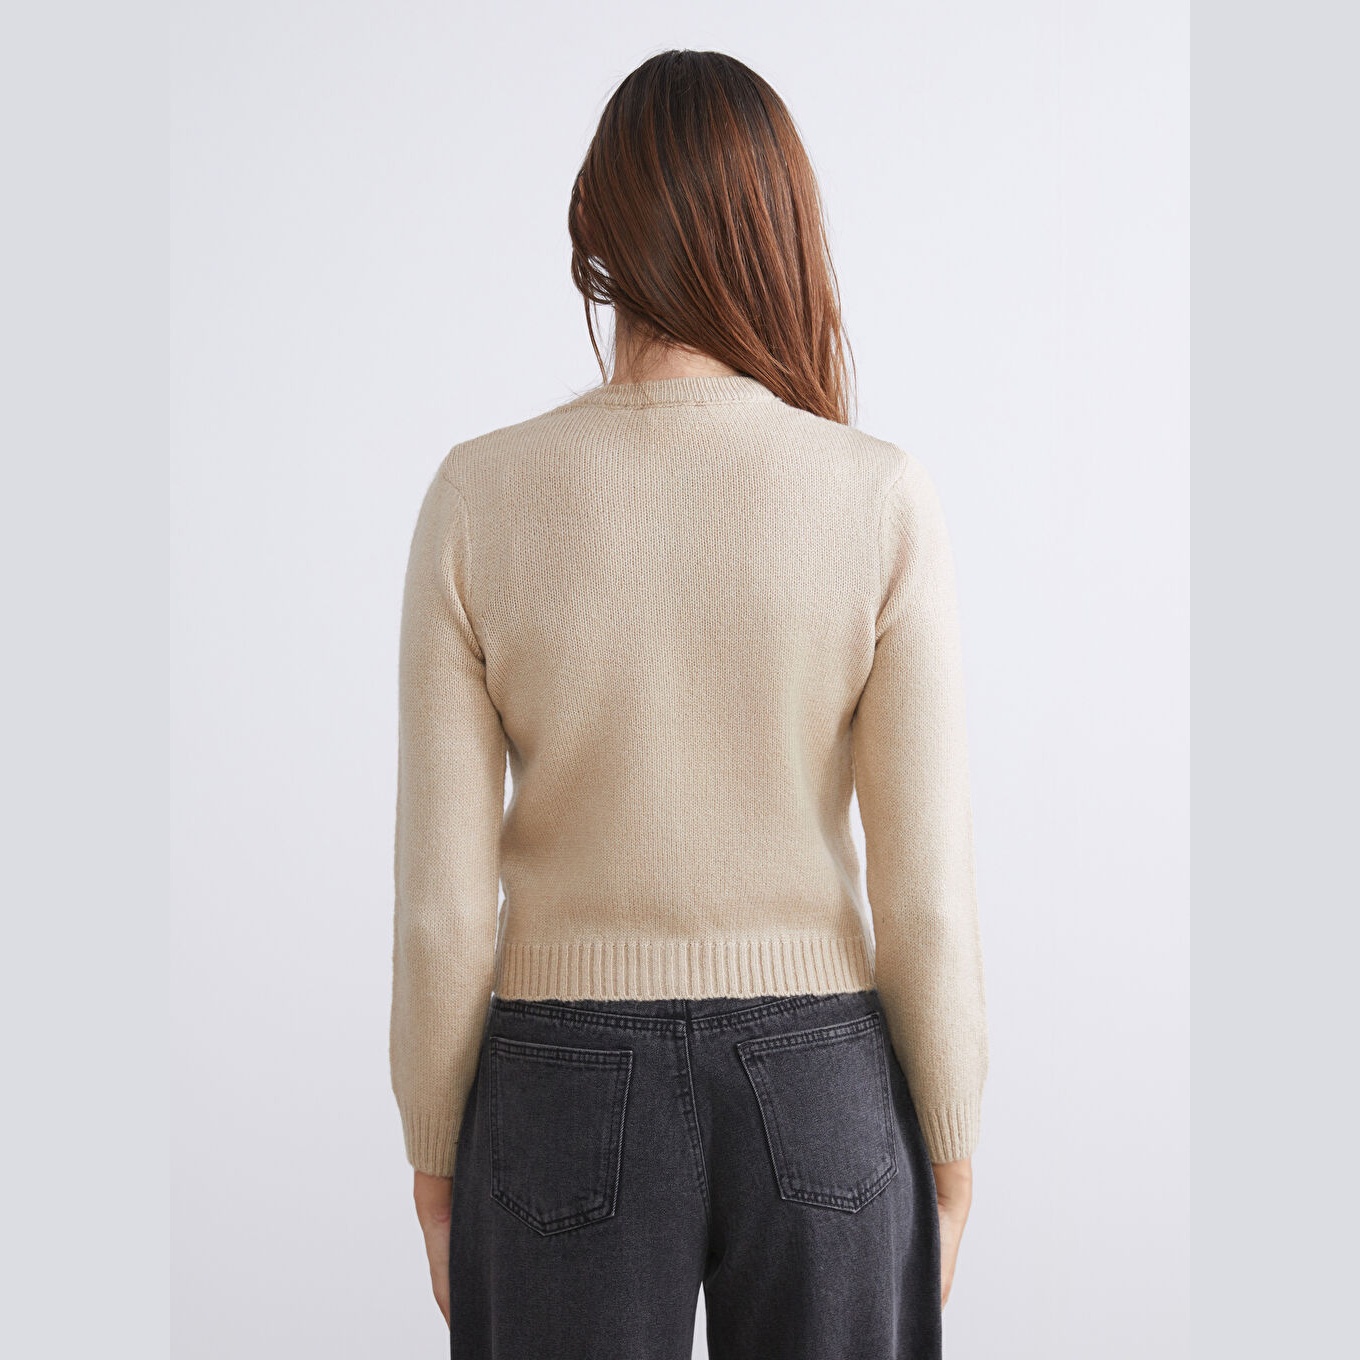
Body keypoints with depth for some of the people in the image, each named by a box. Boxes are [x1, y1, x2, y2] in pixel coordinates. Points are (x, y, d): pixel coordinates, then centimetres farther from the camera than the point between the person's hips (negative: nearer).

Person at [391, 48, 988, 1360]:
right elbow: (925, 888, -10)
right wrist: (950, 1154, 6)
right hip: (816, 1100, 1)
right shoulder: (881, 499, -11)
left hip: (574, 1104, 0)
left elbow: (442, 900, -9)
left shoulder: (480, 498, -11)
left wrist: (434, 1159, 6)